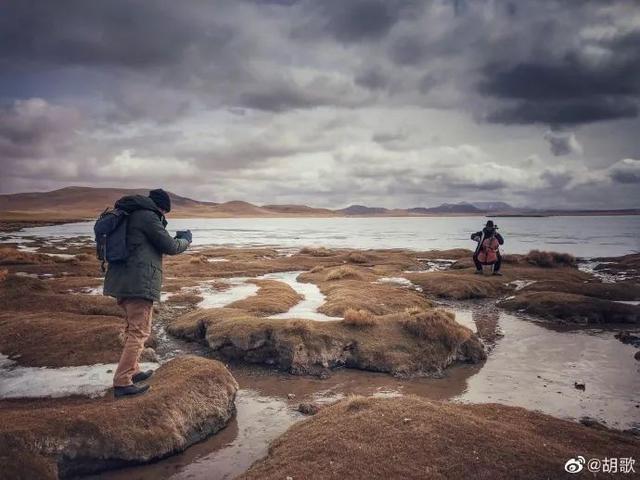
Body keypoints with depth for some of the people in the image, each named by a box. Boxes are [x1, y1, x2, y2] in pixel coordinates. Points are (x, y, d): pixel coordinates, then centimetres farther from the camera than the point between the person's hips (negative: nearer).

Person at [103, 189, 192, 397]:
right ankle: (122, 382, -4)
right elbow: (170, 247, -8)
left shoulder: (131, 216, 18)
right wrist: (185, 239, 11)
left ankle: (132, 371, 32)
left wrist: (173, 239, 27)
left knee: (133, 328, 22)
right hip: (139, 284, -10)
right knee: (139, 331, -5)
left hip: (122, 282, 10)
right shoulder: (148, 216, -10)